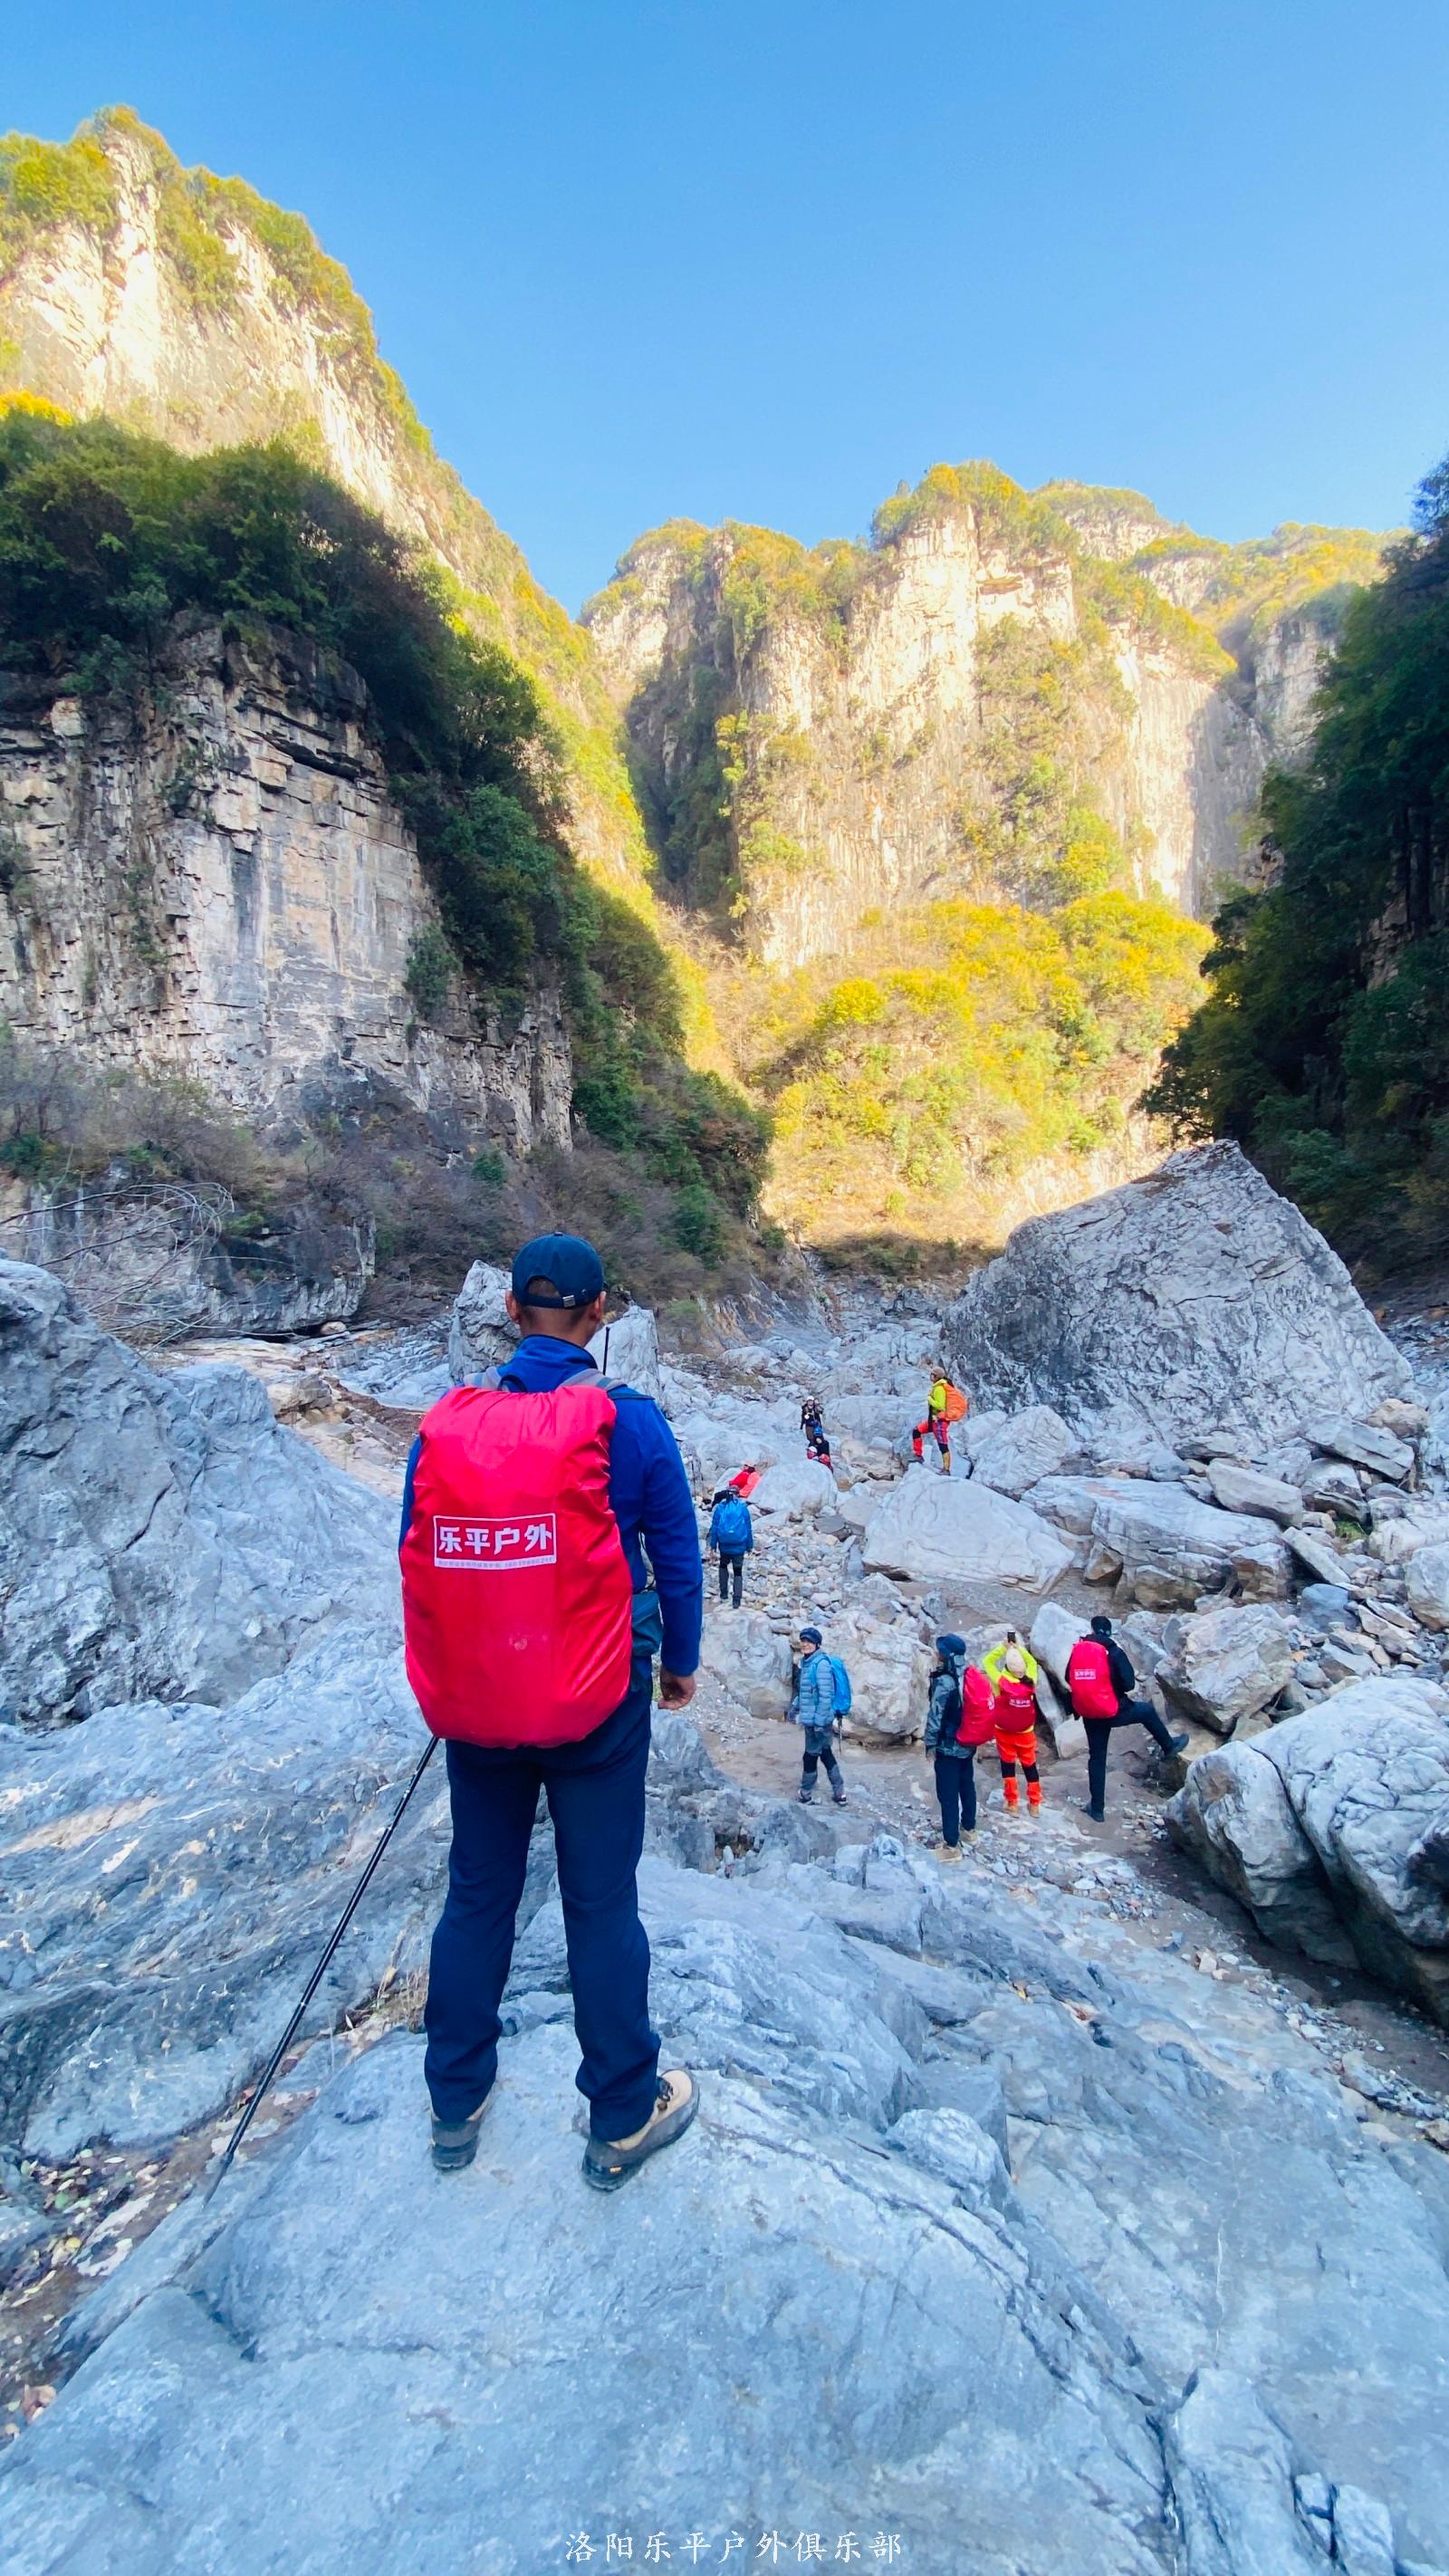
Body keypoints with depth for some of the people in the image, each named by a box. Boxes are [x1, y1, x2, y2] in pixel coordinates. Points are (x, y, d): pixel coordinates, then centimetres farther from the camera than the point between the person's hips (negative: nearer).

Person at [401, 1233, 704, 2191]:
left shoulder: (444, 1423, -5)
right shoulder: (627, 1420, -12)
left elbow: (418, 1562, 4)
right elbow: (676, 1556, -5)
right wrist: (681, 1663, 11)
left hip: (472, 1705, 3)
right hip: (598, 1701, -3)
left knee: (476, 1895, 21)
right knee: (601, 1904, 12)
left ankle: (456, 2106, 39)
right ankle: (623, 2120, 30)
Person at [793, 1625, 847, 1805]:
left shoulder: (821, 1664, -21)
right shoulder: (807, 1662, 8)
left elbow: (826, 1696, -23)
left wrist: (819, 1722, -22)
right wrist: (795, 1705, 17)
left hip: (818, 1719, -9)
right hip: (810, 1718, 9)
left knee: (810, 1757, 4)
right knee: (825, 1754, 17)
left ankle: (805, 1796, 18)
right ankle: (839, 1794, 27)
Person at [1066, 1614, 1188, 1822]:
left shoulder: (1078, 1649, -3)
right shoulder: (1114, 1652, -15)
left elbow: (1069, 1679, 5)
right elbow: (1129, 1684, -14)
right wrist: (1115, 1685, 7)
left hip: (1089, 1714, 3)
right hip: (1114, 1711, -3)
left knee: (1096, 1757, 16)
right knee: (1147, 1710, 27)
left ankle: (1097, 1808, 21)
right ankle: (1169, 1746, 49)